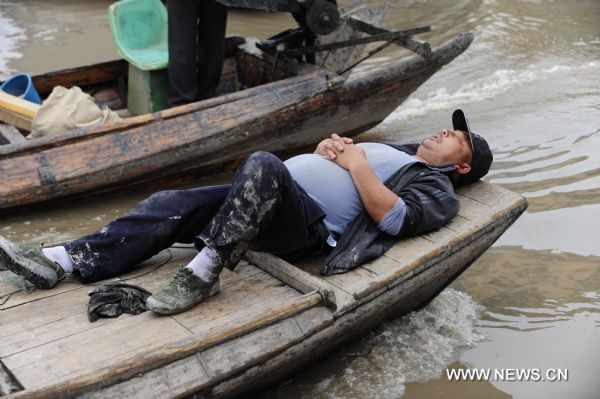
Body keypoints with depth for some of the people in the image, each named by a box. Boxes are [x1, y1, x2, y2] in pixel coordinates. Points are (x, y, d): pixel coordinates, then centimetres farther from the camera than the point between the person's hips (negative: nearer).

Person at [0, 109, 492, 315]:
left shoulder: (437, 190, 9)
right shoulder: (392, 149, 36)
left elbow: (392, 218, -12)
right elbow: (328, 159, 34)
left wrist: (356, 163, -4)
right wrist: (330, 146, 12)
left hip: (308, 224, -8)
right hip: (270, 197, 9)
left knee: (263, 164, -37)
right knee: (171, 206, -7)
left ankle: (204, 273, -31)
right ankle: (65, 260, -12)